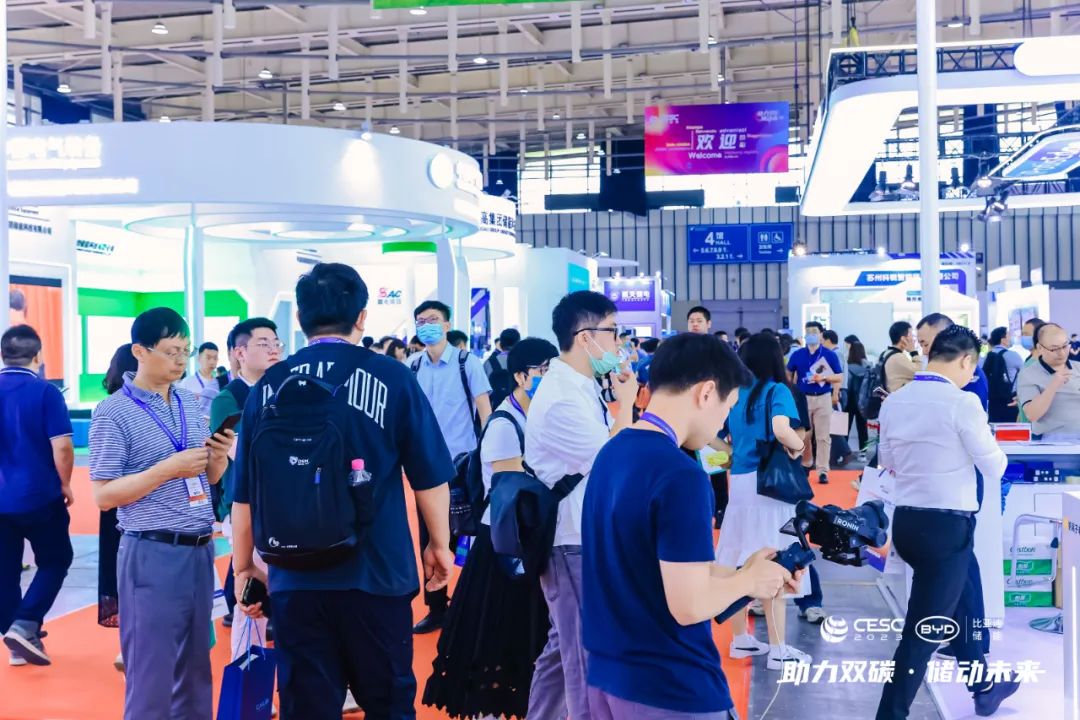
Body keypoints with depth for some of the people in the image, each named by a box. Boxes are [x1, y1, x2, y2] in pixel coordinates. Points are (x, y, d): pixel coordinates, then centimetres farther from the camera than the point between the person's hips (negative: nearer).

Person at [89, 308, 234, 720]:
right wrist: (169, 468, -19)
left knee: (196, 668, 15)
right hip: (152, 554, -6)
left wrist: (219, 456, -6)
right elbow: (103, 495, -11)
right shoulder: (113, 413, -9)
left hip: (201, 548, 6)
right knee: (152, 674, 2)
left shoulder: (192, 404, 10)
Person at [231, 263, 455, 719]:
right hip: (377, 573, -2)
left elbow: (245, 491, 5)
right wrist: (439, 544, 13)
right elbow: (430, 477, -2)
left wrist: (243, 566, 18)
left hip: (295, 577, 2)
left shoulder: (269, 385, 0)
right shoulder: (392, 378, -6)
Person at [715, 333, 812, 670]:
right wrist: (798, 446, -6)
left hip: (739, 481, 6)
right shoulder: (776, 390, -8)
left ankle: (740, 638, 25)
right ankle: (778, 649, 7)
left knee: (739, 561, 14)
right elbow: (782, 431, -25)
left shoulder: (734, 393, 8)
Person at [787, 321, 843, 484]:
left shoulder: (830, 355, -3)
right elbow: (788, 375, 11)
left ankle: (823, 470, 3)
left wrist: (823, 377, -17)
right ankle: (805, 465, 29)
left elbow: (839, 377, -1)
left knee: (823, 436, -1)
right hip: (802, 398, 2)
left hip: (823, 399, -2)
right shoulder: (797, 354, 2)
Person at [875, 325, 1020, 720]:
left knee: (961, 600, 27)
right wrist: (992, 446, 12)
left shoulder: (893, 401, 3)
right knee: (923, 632, 0)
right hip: (947, 525, -7)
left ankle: (983, 686, 42)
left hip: (906, 521, 8)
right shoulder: (962, 402, -16)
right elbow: (994, 469, -8)